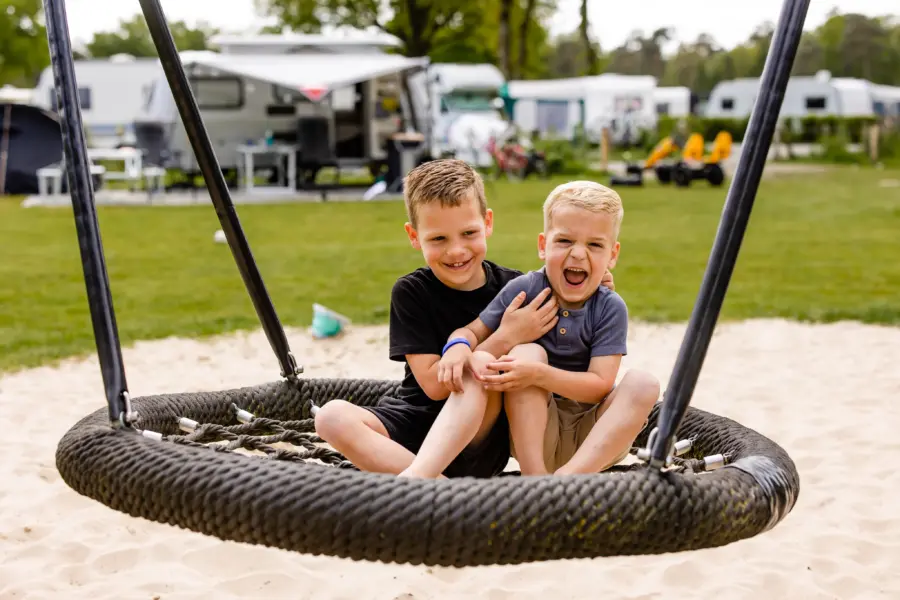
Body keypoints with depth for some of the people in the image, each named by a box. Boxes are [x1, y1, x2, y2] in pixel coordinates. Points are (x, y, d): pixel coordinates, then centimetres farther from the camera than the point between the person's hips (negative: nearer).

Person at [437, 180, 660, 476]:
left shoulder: (610, 308, -8)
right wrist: (458, 346, -24)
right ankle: (534, 477, -33)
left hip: (593, 435, 0)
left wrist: (539, 375, -32)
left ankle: (570, 476, -37)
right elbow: (473, 331, 3)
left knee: (643, 383, -24)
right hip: (531, 431, 0)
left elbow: (600, 386, -16)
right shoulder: (522, 290, -6)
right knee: (527, 352, -23)